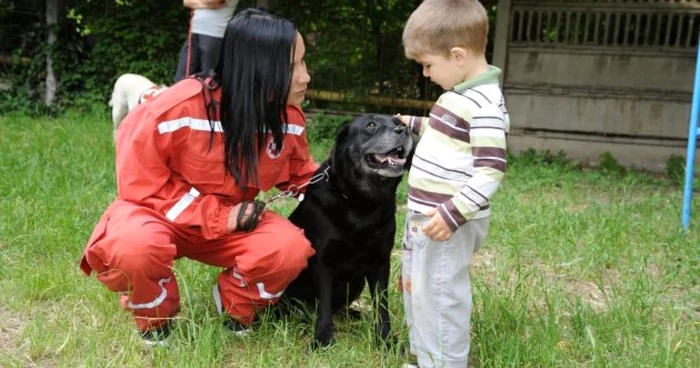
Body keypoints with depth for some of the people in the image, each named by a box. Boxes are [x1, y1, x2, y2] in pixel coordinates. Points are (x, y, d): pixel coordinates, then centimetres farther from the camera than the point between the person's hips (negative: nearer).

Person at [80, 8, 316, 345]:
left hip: (232, 220, 4)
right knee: (135, 247, -39)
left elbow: (302, 175, 7)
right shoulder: (179, 108, -28)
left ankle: (234, 309, 7)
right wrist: (217, 217, -25)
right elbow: (140, 182, -20)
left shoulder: (288, 117, -11)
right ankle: (156, 318, -2)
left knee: (292, 248, -26)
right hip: (159, 212, -3)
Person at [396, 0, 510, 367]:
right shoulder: (460, 93, 11)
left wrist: (453, 214, -27)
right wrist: (416, 125, 26)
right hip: (424, 213, 11)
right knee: (416, 287, 22)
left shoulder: (484, 106, -20)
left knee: (439, 295, -1)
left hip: (448, 221, -11)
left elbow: (491, 172, -25)